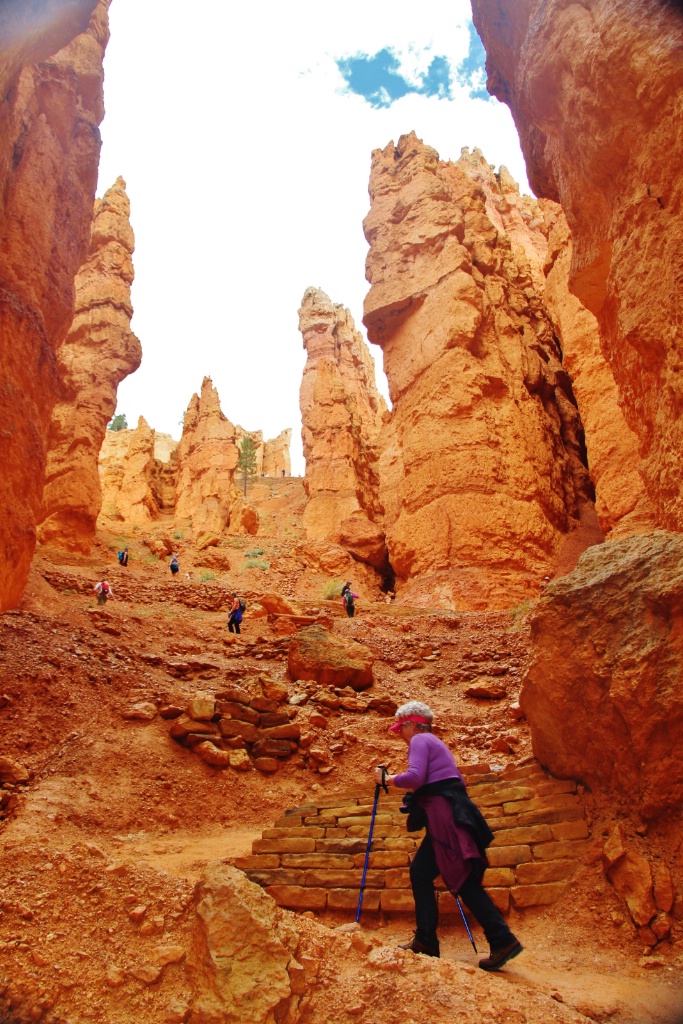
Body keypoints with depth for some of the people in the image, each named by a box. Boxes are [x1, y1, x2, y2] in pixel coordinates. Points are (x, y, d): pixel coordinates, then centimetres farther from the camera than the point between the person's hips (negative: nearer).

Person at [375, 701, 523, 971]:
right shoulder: (433, 742, 25)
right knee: (420, 871, 10)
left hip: (444, 812, -10)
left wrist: (387, 779, -6)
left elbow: (415, 776, -21)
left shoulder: (420, 740, -4)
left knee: (462, 878, -6)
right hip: (445, 814, 10)